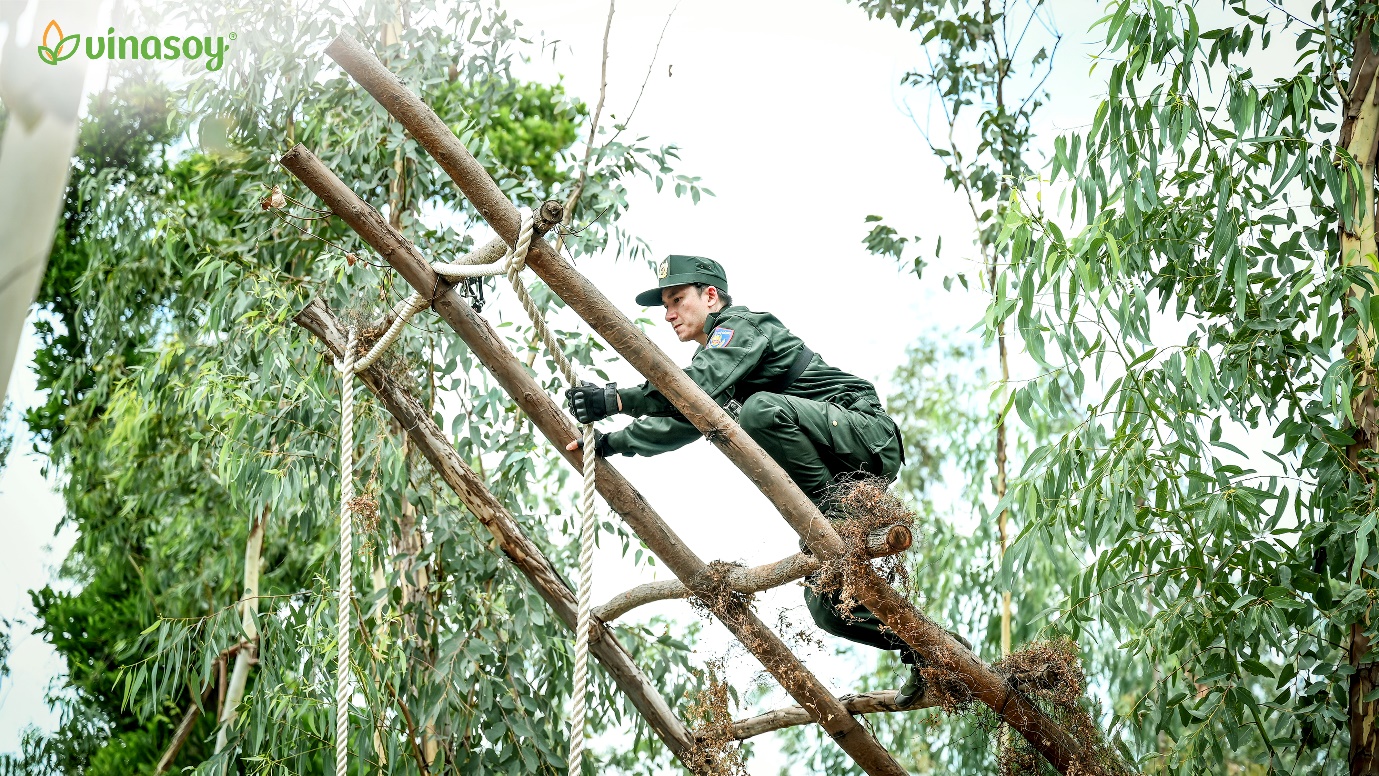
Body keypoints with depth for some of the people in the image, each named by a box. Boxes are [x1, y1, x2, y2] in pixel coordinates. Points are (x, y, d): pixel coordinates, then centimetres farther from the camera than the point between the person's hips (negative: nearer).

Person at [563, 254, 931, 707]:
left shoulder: (743, 326, -8)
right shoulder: (714, 355, 22)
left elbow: (701, 386, -26)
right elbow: (680, 421, 27)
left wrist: (617, 399, -31)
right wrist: (611, 443, 16)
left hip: (865, 435, -9)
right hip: (829, 474, 9)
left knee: (761, 409, -35)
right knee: (828, 605, -1)